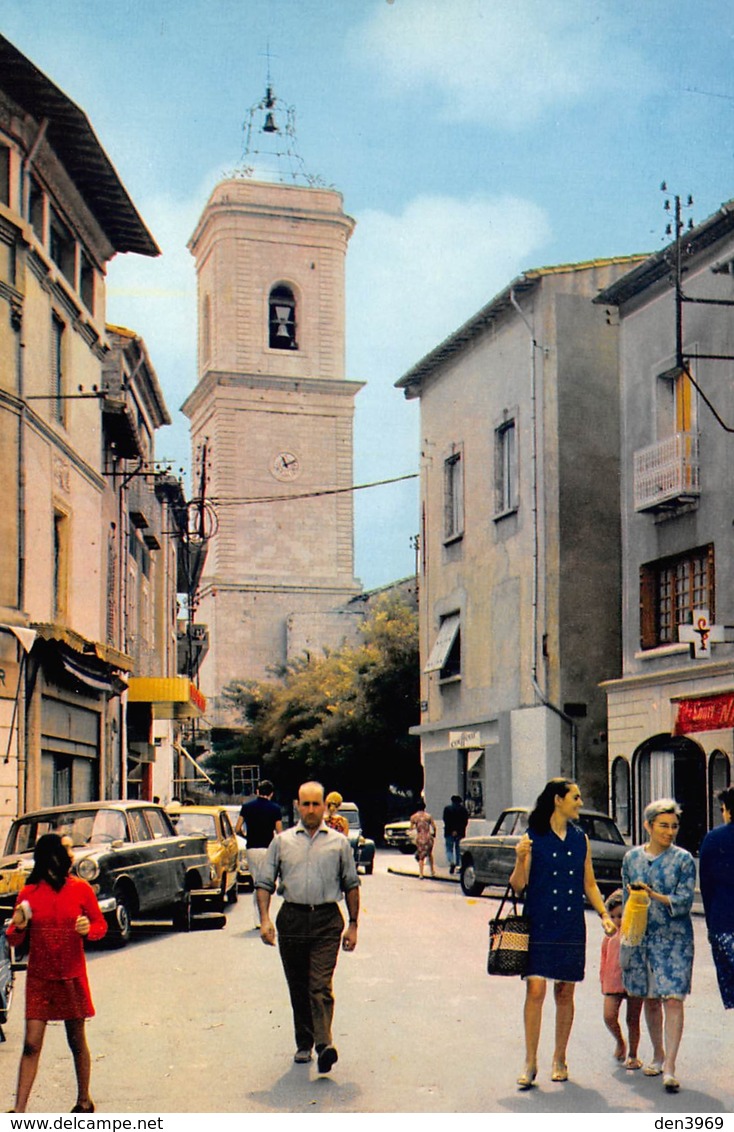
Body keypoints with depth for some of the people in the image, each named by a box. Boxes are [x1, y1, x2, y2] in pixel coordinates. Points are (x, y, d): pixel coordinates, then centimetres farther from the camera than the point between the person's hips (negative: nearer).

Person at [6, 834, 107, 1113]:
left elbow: (101, 925, 5)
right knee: (31, 1044, -6)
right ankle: (19, 1111, -3)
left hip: (72, 977, 0)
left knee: (77, 1042, 10)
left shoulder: (80, 888, -2)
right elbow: (14, 941, 4)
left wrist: (88, 929, -17)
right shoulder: (28, 893, -2)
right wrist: (18, 927, -19)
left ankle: (84, 1101, 26)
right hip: (39, 978, 0)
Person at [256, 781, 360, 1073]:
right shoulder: (282, 842, 9)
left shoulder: (339, 843, 9)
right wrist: (265, 919, -7)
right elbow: (265, 882, 6)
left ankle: (324, 1043, -21)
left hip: (327, 920, -2)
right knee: (298, 988, 9)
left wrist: (353, 925, 7)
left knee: (321, 985, -13)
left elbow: (351, 885, 12)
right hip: (291, 919, 2)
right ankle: (303, 1043, 20)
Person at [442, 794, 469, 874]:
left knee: (449, 849, 3)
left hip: (449, 833, -2)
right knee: (458, 850, 11)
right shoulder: (464, 809, 6)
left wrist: (452, 830, -10)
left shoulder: (447, 808, -1)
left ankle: (451, 862, -21)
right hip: (460, 833, 2)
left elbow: (446, 821, -9)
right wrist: (459, 830, -6)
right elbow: (466, 821, -2)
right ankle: (459, 866, 7)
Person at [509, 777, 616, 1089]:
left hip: (571, 928, 4)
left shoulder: (581, 839, 10)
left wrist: (604, 915, 5)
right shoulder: (532, 838, -3)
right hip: (539, 926, -4)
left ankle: (559, 1060, 21)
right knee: (535, 990, -9)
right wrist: (520, 860, -23)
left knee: (565, 993, 8)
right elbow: (518, 886, -5)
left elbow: (589, 883, 16)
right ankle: (530, 1063, -1)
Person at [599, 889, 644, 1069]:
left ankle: (632, 1055, 21)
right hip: (613, 982, 2)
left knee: (633, 1019, 5)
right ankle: (619, 1042, 18)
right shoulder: (609, 937, 6)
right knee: (609, 1016, -12)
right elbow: (604, 960, 14)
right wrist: (603, 982, 12)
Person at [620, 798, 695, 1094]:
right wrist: (626, 937, 12)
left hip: (674, 940, -3)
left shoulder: (683, 859, -2)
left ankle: (669, 1067, -10)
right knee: (650, 1000, 12)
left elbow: (684, 902, -9)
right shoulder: (632, 857, 6)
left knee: (672, 1000, -10)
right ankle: (658, 1056, 28)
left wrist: (653, 895, -21)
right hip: (641, 938, 3)